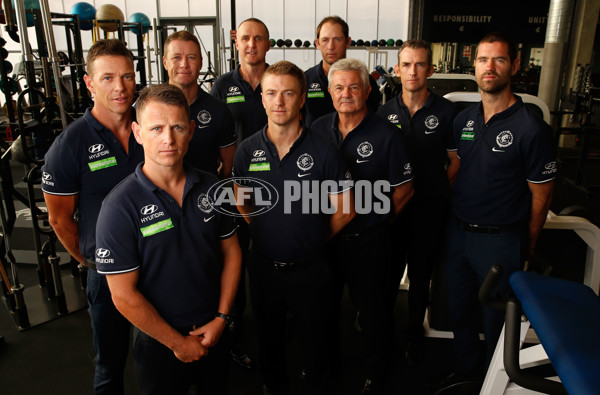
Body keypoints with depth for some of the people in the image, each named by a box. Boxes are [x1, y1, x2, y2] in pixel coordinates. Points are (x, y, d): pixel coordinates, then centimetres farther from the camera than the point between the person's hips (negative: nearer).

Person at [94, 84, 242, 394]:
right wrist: (179, 343, -11)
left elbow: (231, 252, 2)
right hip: (158, 343, -4)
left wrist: (221, 318, -4)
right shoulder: (120, 206, -20)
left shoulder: (211, 187, -6)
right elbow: (124, 296, -18)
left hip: (214, 332, 4)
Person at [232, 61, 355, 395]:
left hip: (310, 268, -2)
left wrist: (314, 240, 3)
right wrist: (267, 235, 6)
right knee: (269, 336, 23)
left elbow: (344, 211, -5)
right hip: (264, 264, 3)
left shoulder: (323, 151, -12)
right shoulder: (247, 150, -5)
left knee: (314, 339, 17)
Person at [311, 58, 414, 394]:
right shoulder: (317, 130, 1)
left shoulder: (387, 135, -10)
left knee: (373, 310, 12)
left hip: (368, 240, -4)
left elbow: (404, 189, -4)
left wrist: (375, 221, -1)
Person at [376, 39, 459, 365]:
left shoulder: (446, 111, -6)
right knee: (388, 274, 14)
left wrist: (434, 192, 0)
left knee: (420, 276, 14)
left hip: (430, 208, -1)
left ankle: (415, 334, 37)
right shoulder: (385, 113, 1)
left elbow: (456, 162, 0)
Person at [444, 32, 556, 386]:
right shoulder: (463, 120, 3)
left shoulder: (531, 128, -15)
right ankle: (465, 373, 43)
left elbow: (540, 199, -8)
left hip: (500, 241, -5)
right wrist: (457, 221, 8)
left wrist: (525, 251, 0)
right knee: (460, 311, 20)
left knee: (497, 319, 13)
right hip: (458, 233, 6)